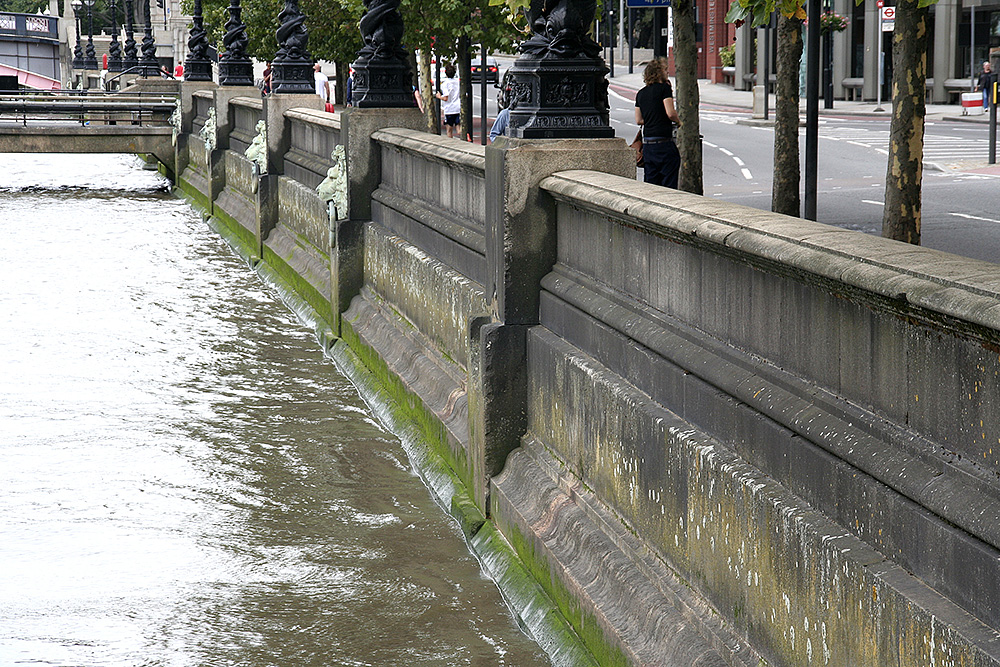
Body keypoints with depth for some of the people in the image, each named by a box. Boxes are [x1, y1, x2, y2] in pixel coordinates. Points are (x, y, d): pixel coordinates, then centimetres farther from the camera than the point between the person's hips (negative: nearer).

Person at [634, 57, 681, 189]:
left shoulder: (641, 93, 14)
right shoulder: (664, 88, -7)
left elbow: (639, 120, 14)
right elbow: (671, 113, -16)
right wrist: (678, 121, 3)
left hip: (647, 143, 7)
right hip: (664, 142, -7)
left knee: (650, 182, 9)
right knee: (669, 183, -4)